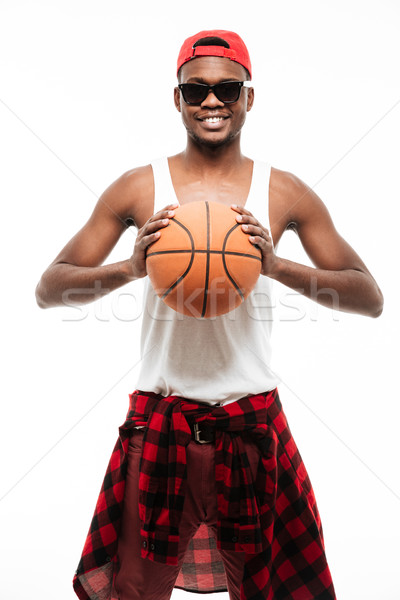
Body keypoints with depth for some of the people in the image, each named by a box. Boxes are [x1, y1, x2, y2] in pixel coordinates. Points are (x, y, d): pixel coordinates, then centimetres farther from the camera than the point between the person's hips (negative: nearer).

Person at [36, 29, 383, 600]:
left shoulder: (285, 193, 1)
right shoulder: (139, 188, 0)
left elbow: (371, 297, 1)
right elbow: (49, 289, 1)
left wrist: (278, 266, -16)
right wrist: (131, 267, -18)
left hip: (253, 422, 1)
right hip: (159, 420, 0)